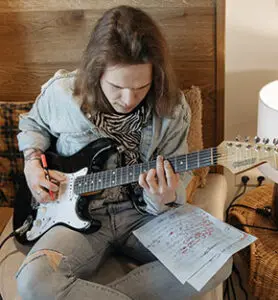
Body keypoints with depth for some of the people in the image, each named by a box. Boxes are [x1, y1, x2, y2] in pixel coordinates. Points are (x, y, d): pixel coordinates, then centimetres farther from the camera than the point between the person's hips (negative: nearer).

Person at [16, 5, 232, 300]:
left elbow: (177, 185, -3)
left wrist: (164, 199, -27)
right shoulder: (61, 93, -11)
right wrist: (33, 162, -5)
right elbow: (33, 123, 14)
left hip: (142, 212, 1)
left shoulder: (172, 109, -11)